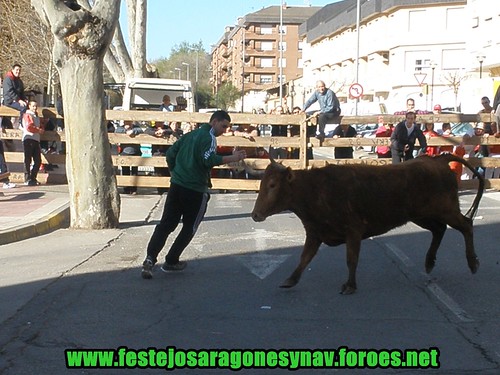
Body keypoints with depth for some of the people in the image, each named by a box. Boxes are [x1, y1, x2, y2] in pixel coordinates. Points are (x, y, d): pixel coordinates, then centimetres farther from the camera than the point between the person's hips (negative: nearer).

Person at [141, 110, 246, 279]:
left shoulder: (190, 134, 16)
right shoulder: (209, 137, -8)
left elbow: (170, 153, 16)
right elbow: (209, 159, -24)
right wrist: (232, 158, -24)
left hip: (176, 186, 7)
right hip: (195, 189, -6)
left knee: (166, 224, 4)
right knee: (189, 228, 10)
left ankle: (150, 258, -11)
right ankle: (171, 261, 13)